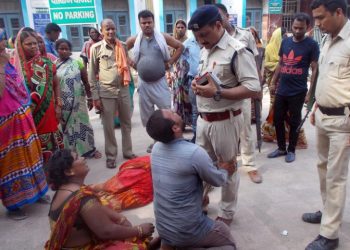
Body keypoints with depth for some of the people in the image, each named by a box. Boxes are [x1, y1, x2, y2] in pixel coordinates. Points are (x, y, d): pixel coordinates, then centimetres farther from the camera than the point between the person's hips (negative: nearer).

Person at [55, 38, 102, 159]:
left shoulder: (77, 63, -1)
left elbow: (86, 82, 3)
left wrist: (90, 98, 3)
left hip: (79, 100, 1)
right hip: (63, 103, 0)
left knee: (83, 124, 8)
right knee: (68, 126, 9)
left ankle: (90, 150, 21)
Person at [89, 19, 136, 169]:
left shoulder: (122, 46, 6)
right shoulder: (96, 48, -4)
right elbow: (92, 74, -3)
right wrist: (95, 97, -6)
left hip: (124, 90, 4)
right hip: (106, 92, -3)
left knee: (126, 123, 13)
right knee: (108, 126, 5)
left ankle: (128, 152, 28)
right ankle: (111, 156, 20)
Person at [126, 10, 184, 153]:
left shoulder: (163, 37, -1)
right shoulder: (134, 40, 2)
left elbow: (180, 47, 5)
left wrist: (170, 62, -1)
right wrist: (130, 63, 3)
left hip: (160, 82, -2)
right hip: (144, 83, 2)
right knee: (147, 115, 9)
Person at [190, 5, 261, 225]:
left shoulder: (238, 51, -16)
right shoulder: (205, 50, 10)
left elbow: (253, 89, -21)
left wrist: (217, 93, -25)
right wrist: (198, 85, -1)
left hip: (225, 121, -7)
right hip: (204, 118, 7)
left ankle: (227, 213, 28)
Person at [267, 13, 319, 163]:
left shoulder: (312, 45, -6)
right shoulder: (285, 41, 7)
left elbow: (314, 70, -6)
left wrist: (310, 92, -11)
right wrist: (274, 81, 13)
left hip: (298, 92, -5)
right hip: (281, 90, 5)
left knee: (294, 122, 7)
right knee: (277, 119, 10)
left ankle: (291, 150, 24)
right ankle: (281, 148, 27)